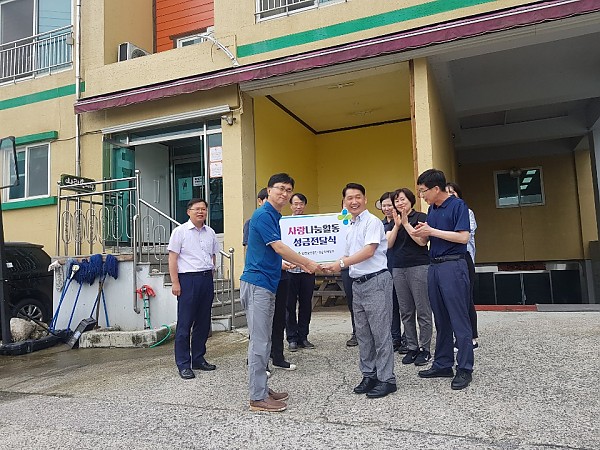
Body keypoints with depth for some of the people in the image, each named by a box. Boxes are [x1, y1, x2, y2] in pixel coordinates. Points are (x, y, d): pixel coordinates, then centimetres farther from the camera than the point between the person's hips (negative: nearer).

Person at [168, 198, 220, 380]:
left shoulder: (210, 232, 12)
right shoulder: (180, 231, -3)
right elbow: (173, 258, -6)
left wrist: (210, 276, 15)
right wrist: (175, 283, -11)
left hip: (207, 279, 6)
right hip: (188, 279, -5)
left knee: (203, 322, 11)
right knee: (185, 323, -2)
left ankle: (198, 358, 23)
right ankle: (183, 364, 6)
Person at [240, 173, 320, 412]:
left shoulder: (275, 217, 16)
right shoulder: (263, 215, -13)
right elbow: (278, 248, -17)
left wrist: (300, 264, 20)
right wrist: (307, 263, -9)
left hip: (267, 284, 10)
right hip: (257, 282, -10)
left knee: (264, 341, 14)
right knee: (259, 341, -5)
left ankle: (262, 389, 24)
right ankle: (257, 398, 4)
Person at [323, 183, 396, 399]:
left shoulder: (372, 222, -8)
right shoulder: (351, 227, 16)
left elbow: (369, 251, -20)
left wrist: (341, 263, -23)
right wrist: (332, 266, 6)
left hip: (375, 281, -9)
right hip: (357, 283, 9)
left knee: (380, 332, -3)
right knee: (362, 333, 13)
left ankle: (386, 379, 7)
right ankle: (369, 375, 24)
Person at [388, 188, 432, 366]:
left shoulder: (420, 217, -1)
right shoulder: (394, 221, 14)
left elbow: (422, 241, -13)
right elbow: (388, 244, 4)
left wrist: (406, 223, -11)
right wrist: (397, 225, -6)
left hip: (419, 268, -5)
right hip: (399, 269, 5)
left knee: (423, 311, -1)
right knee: (406, 312, 9)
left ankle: (424, 349, 9)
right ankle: (412, 348, 18)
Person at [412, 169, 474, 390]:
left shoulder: (458, 205, -8)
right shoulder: (432, 209, 14)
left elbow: (463, 237, -17)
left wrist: (432, 231, -14)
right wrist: (421, 233, -5)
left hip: (453, 266, -8)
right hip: (434, 266, 8)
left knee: (459, 320, -2)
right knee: (441, 320, 13)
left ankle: (464, 369, 7)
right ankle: (443, 364, 23)